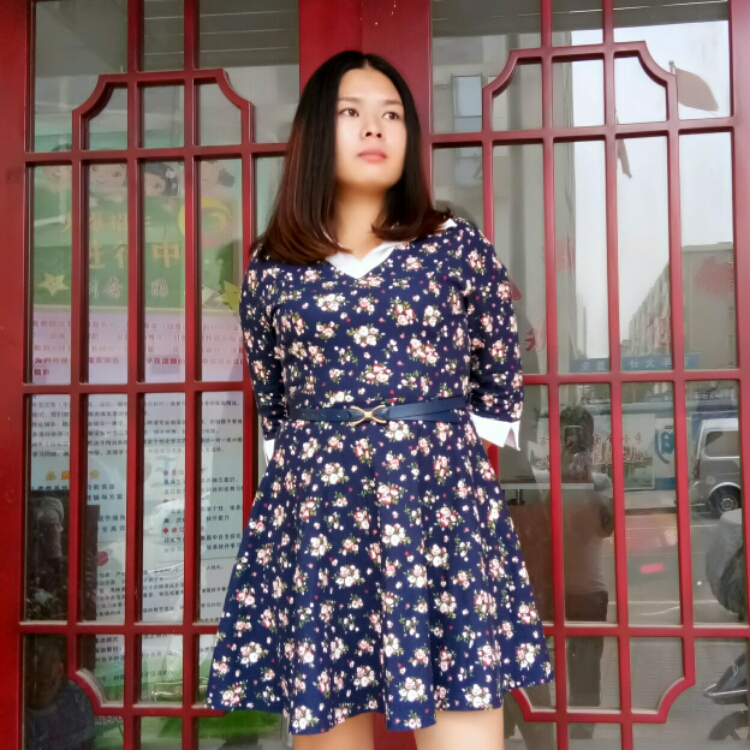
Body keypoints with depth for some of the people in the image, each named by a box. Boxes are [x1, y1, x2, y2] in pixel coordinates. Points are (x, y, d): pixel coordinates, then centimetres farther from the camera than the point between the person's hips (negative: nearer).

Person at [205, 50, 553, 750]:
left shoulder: (460, 248, 6)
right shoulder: (271, 266, 8)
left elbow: (500, 390, 12)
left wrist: (432, 463, 8)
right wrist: (318, 473, 12)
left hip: (441, 509, -1)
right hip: (312, 517, 1)